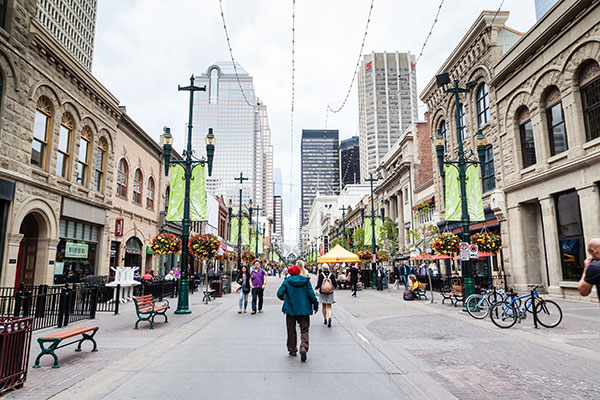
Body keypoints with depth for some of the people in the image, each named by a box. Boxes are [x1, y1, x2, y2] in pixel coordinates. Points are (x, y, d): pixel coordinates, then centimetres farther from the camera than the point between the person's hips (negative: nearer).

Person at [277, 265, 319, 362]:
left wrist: (285, 298, 13)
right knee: (304, 330, 5)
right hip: (304, 309, 0)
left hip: (290, 309, 0)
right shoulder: (305, 280, -2)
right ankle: (304, 348, -16)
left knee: (291, 330, 15)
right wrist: (316, 305, 5)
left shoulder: (287, 281, -3)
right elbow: (311, 294, -6)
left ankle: (292, 350, 22)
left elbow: (279, 294, -9)